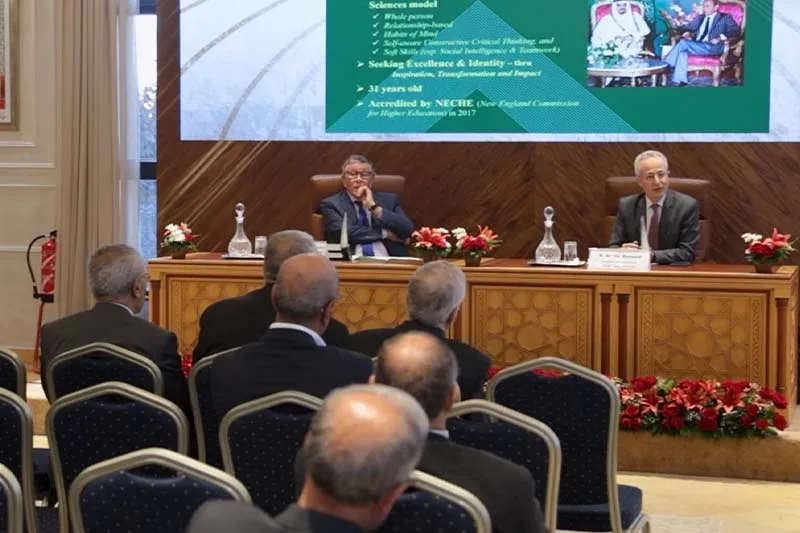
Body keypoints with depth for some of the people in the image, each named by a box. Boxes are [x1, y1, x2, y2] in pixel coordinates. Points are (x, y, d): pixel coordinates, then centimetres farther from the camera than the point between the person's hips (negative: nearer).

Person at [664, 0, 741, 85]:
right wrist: (687, 33, 4)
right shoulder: (700, 18, 27)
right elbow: (688, 27, 29)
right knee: (682, 51, -29)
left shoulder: (724, 18, 10)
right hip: (696, 46, 6)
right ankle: (681, 80, -32)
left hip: (713, 47, -6)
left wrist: (720, 38, -19)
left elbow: (736, 31, -3)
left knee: (683, 43, -27)